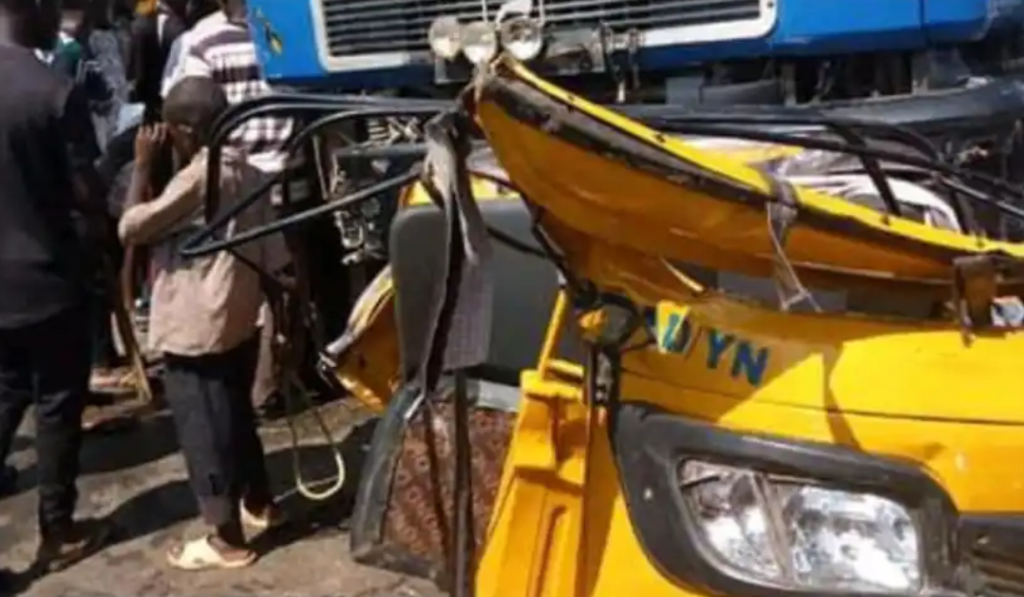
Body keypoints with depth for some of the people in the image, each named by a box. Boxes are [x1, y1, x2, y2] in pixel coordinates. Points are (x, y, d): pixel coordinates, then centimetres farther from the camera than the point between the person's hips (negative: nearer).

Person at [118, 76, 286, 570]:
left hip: (194, 330, -9)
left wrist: (142, 166, -8)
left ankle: (226, 540, 13)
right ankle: (259, 504, 39)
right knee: (236, 419, 23)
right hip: (238, 321, 9)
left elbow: (131, 227, -16)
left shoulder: (198, 176, -21)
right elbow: (271, 256, 10)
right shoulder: (247, 172, 5)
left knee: (202, 431, 3)